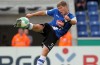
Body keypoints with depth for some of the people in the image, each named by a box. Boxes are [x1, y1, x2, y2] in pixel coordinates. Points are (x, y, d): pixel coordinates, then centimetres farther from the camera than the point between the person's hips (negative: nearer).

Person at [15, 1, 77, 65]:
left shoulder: (71, 16, -7)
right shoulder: (56, 11, 5)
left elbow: (75, 22, -30)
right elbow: (44, 12, 14)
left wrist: (69, 20, -53)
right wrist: (31, 14, 13)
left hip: (55, 35, -3)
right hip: (49, 27, 3)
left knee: (45, 50, -13)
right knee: (38, 27, -32)